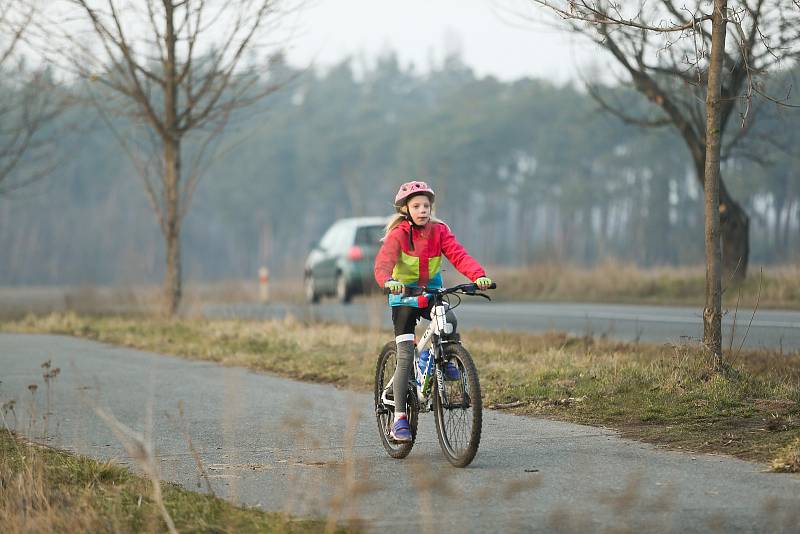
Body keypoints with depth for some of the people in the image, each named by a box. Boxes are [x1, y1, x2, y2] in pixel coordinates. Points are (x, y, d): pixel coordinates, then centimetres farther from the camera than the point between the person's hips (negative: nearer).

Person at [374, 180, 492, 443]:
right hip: (404, 297, -2)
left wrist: (479, 275, -40)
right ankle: (400, 418, -3)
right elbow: (383, 263, -30)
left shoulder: (439, 231, -6)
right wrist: (389, 281, -54)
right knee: (405, 358, -9)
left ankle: (447, 359, 0)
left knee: (449, 320, -31)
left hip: (432, 294, 2)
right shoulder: (397, 234, -14)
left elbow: (459, 255, -20)